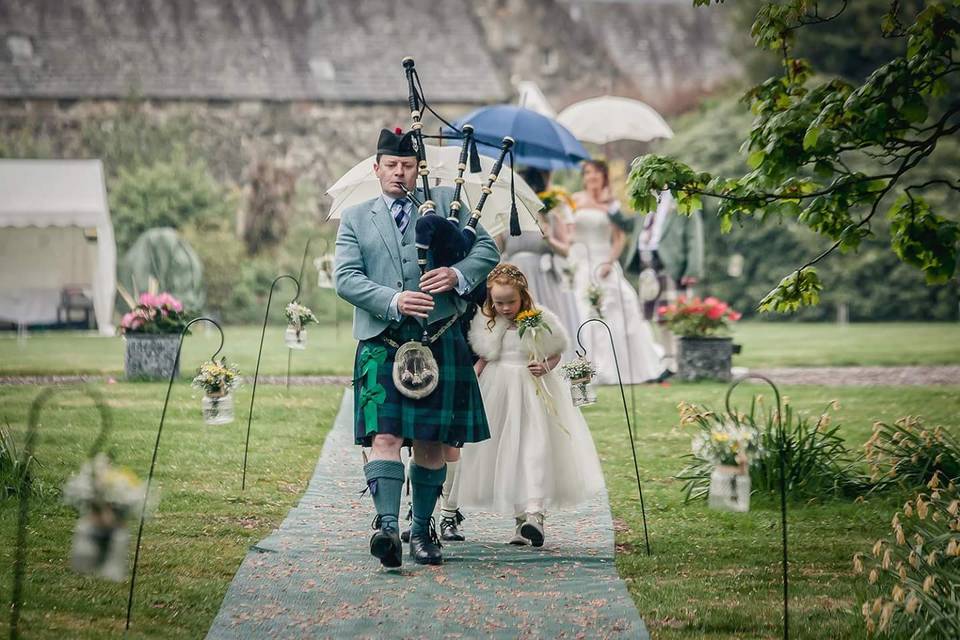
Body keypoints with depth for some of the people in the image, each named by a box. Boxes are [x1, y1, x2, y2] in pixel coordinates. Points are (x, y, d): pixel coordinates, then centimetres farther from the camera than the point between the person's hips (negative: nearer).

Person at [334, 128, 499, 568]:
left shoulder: (445, 203, 14)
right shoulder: (355, 219, 13)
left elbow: (487, 249, 11)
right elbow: (345, 279, 1)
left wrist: (458, 275, -11)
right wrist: (392, 301, -15)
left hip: (439, 341, 1)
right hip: (381, 345, -1)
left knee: (430, 443, 4)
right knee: (385, 436, -16)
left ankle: (422, 530, 15)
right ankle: (387, 526, -25)